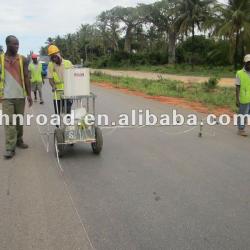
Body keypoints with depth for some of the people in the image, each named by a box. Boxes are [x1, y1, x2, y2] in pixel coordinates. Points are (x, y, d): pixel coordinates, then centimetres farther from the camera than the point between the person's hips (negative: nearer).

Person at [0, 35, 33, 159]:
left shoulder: (22, 59, 5)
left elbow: (26, 77, 6)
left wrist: (29, 94, 2)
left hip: (20, 95, 2)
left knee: (19, 120, 10)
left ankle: (19, 140, 26)